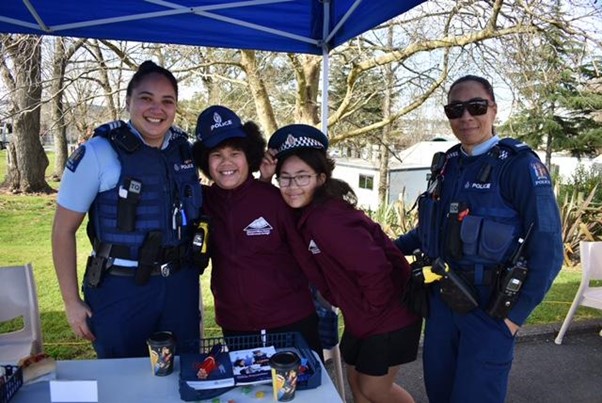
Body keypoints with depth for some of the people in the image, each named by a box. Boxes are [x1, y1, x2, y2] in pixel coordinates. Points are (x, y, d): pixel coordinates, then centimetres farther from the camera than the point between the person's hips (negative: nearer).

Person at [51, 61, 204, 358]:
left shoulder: (184, 149, 1)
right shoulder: (98, 153, -12)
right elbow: (63, 230, -6)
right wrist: (72, 302, -6)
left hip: (181, 286, 4)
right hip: (120, 290, -4)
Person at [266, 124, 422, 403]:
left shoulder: (327, 219, -30)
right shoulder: (306, 213, -1)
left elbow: (374, 267, -35)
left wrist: (372, 308, -17)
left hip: (389, 317, -8)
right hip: (361, 317, 8)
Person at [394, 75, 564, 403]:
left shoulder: (519, 164, -12)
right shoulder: (446, 163, 5)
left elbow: (547, 249, -14)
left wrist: (516, 314, -14)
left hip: (488, 307, -6)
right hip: (441, 299, 6)